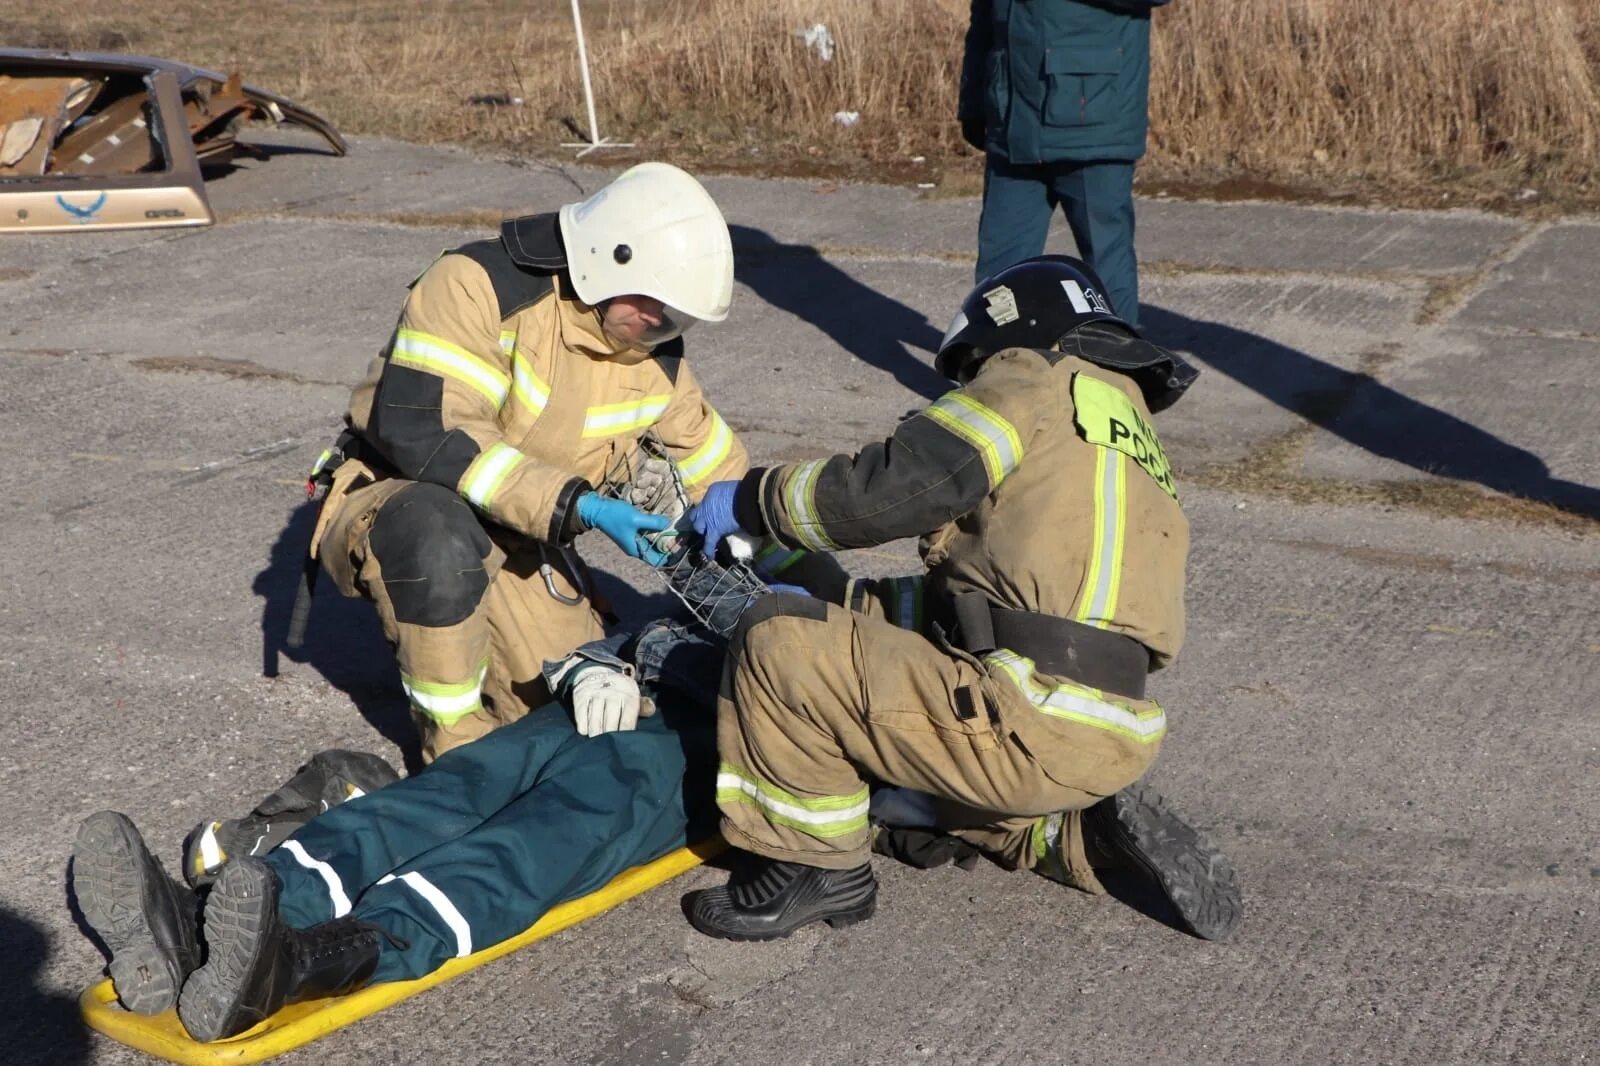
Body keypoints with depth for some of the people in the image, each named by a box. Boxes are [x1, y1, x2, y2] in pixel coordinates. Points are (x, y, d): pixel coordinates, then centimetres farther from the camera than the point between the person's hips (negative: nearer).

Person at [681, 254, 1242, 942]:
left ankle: (819, 867, 6)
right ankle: (1084, 838, 15)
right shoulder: (1130, 429, 27)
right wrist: (836, 601, 29)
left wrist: (751, 498, 7)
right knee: (910, 796, 33)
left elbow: (885, 492, -9)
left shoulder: (1036, 379, 1)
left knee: (776, 644, -5)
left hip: (1029, 724, -9)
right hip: (1114, 743, 9)